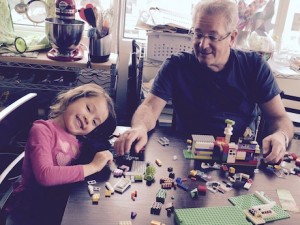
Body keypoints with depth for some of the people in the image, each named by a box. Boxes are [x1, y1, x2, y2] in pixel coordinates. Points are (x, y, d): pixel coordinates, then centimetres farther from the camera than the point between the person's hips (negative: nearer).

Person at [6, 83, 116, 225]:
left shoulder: (76, 140, 8)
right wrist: (93, 166, -19)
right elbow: (45, 175, -24)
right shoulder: (42, 129, -10)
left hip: (61, 204, 6)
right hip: (32, 207, -6)